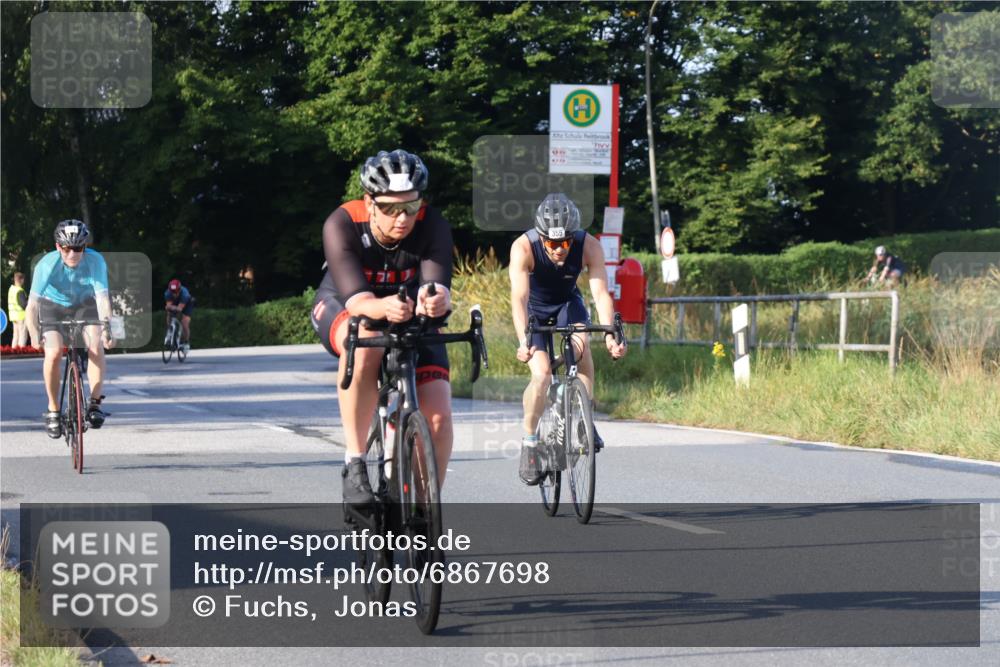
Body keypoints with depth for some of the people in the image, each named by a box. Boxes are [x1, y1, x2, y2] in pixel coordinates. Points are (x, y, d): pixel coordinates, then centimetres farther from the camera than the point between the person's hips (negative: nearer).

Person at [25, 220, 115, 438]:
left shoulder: (95, 261, -31)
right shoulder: (47, 264, -33)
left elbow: (102, 297, -37)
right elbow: (32, 307, -34)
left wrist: (107, 328, -51)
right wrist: (35, 337, -45)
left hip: (85, 305, 1)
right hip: (53, 306, -1)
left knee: (96, 347, -23)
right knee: (53, 353, -21)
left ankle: (95, 403, -14)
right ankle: (53, 410, -6)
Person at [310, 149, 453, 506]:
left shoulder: (432, 225, -26)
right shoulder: (341, 225, -30)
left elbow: (437, 283, -39)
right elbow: (356, 299, -40)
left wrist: (436, 300, -64)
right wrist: (383, 308, -63)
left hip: (410, 316, 3)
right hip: (342, 307, -2)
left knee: (438, 416, -15)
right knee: (365, 342, -40)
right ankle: (354, 465, -29)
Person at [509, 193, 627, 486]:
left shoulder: (589, 246, -29)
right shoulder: (523, 248, -33)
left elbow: (601, 293, -35)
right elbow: (519, 298, -42)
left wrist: (609, 336, -51)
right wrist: (524, 342, -57)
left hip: (567, 303, 2)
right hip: (534, 309, -2)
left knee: (581, 344, -29)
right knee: (541, 375, -20)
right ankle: (529, 443, -1)